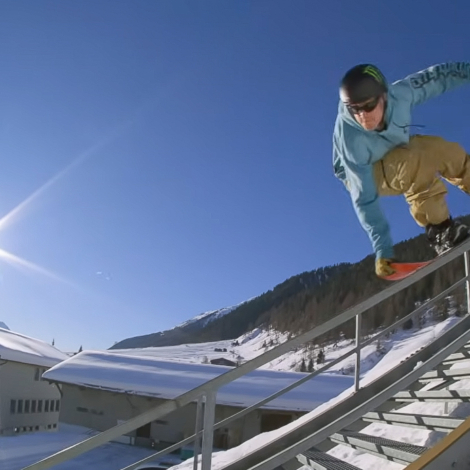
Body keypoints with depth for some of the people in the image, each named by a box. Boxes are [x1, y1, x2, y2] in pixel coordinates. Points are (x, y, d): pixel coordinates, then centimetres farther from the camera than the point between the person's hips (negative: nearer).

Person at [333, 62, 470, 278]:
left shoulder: (399, 94, -32)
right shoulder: (351, 140, -40)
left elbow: (436, 76, -13)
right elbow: (364, 199, -36)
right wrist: (382, 248, -36)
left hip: (395, 149, 6)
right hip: (363, 174, -6)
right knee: (416, 162, -33)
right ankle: (440, 232, -23)